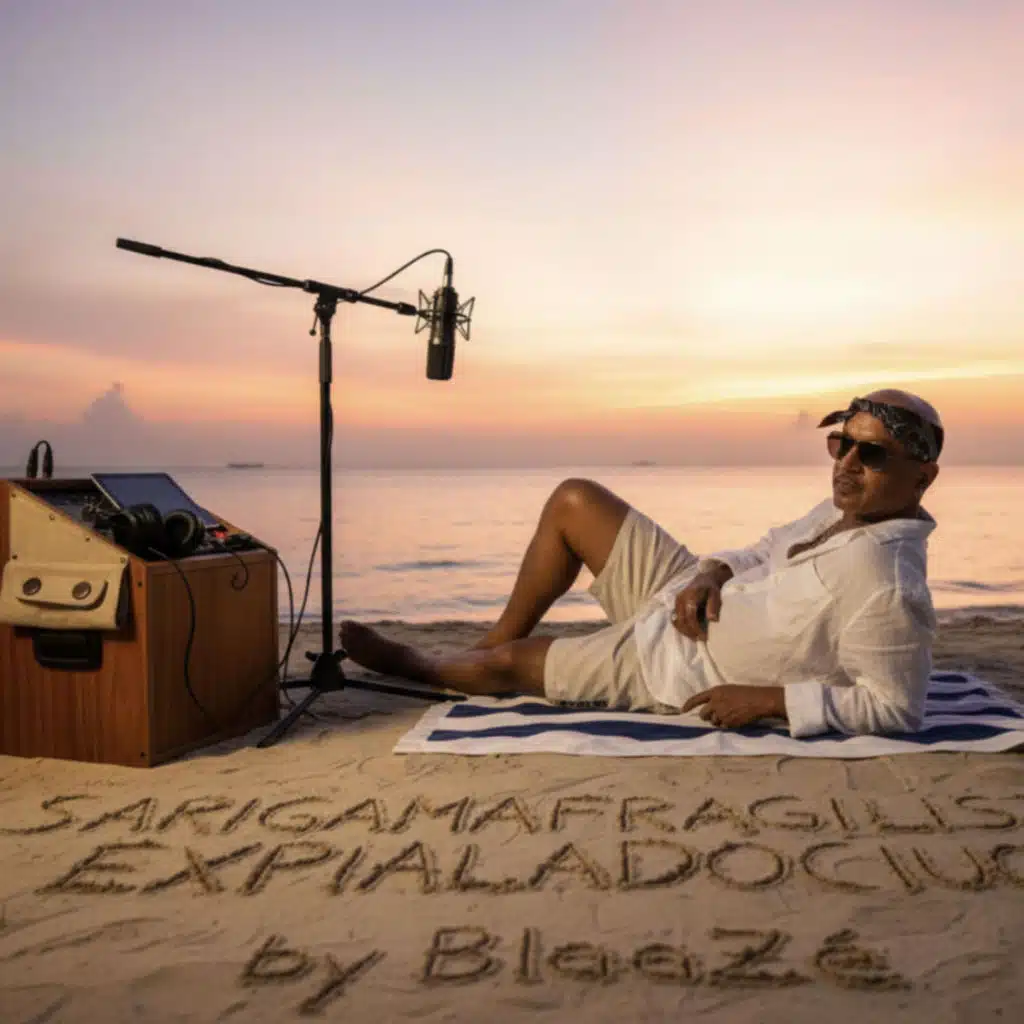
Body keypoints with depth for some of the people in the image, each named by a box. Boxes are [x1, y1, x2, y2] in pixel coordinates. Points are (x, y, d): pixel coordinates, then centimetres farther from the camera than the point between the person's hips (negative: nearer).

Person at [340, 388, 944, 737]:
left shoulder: (885, 584, -30)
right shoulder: (844, 509, -3)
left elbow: (898, 708, -28)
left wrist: (767, 699, -28)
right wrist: (709, 572, -9)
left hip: (675, 671, -8)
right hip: (685, 599, 8)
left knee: (507, 663, 4)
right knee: (573, 501, 5)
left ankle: (417, 666, 39)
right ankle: (495, 638, 22)